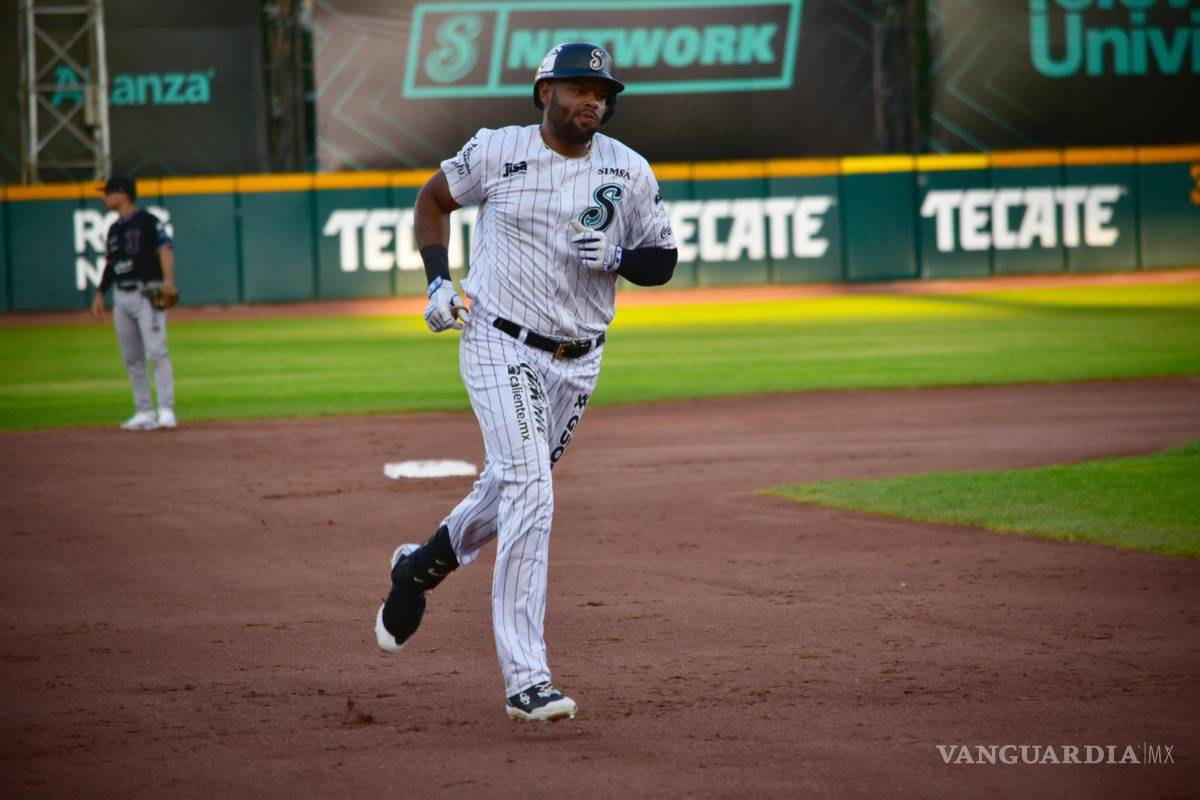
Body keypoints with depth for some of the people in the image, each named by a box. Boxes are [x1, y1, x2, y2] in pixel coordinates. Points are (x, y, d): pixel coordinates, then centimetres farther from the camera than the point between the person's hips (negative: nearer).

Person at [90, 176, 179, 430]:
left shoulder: (147, 222, -6)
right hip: (121, 298, 8)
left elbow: (165, 249, -17)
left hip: (146, 294, -8)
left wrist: (168, 280, -31)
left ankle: (166, 410, -18)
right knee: (131, 358, 7)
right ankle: (144, 412, 12)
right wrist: (100, 293, 17)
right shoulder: (114, 229, 18)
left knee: (156, 351, -15)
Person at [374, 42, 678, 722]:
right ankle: (526, 680, -20)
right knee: (529, 489, -18)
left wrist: (616, 257, -16)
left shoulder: (629, 171, 1)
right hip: (500, 345, -5)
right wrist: (439, 280, -3)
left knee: (513, 487, 17)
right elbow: (433, 199, 10)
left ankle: (422, 566, 50)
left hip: (577, 361, 5)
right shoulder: (497, 151, -6)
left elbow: (663, 261, 6)